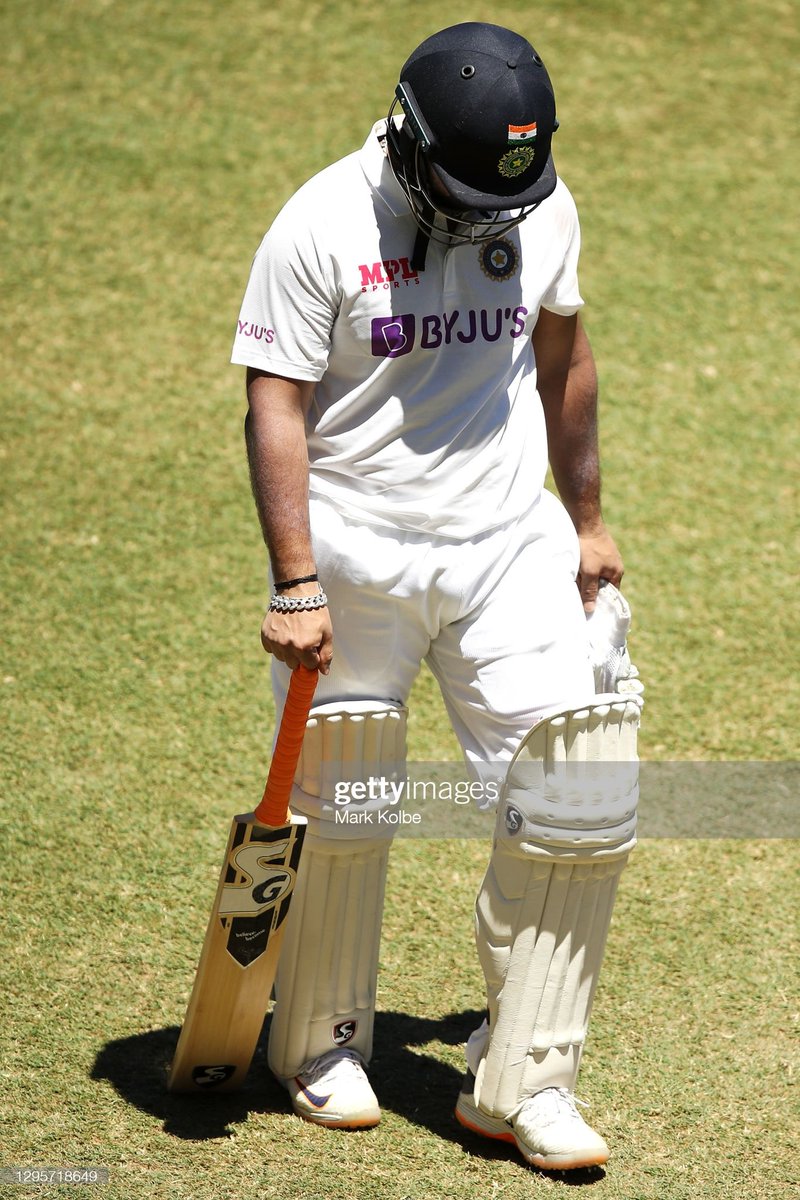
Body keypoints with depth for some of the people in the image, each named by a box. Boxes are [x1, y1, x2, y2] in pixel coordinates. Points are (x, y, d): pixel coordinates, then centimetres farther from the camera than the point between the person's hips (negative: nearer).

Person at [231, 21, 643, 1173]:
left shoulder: (543, 210, 1)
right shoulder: (323, 226, -13)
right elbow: (275, 406, -14)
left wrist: (587, 519, 20)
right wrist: (294, 587, -20)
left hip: (510, 542, 4)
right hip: (355, 549, -4)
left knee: (586, 798, -6)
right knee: (342, 815, 7)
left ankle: (521, 1079, 5)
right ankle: (321, 1044, 31)